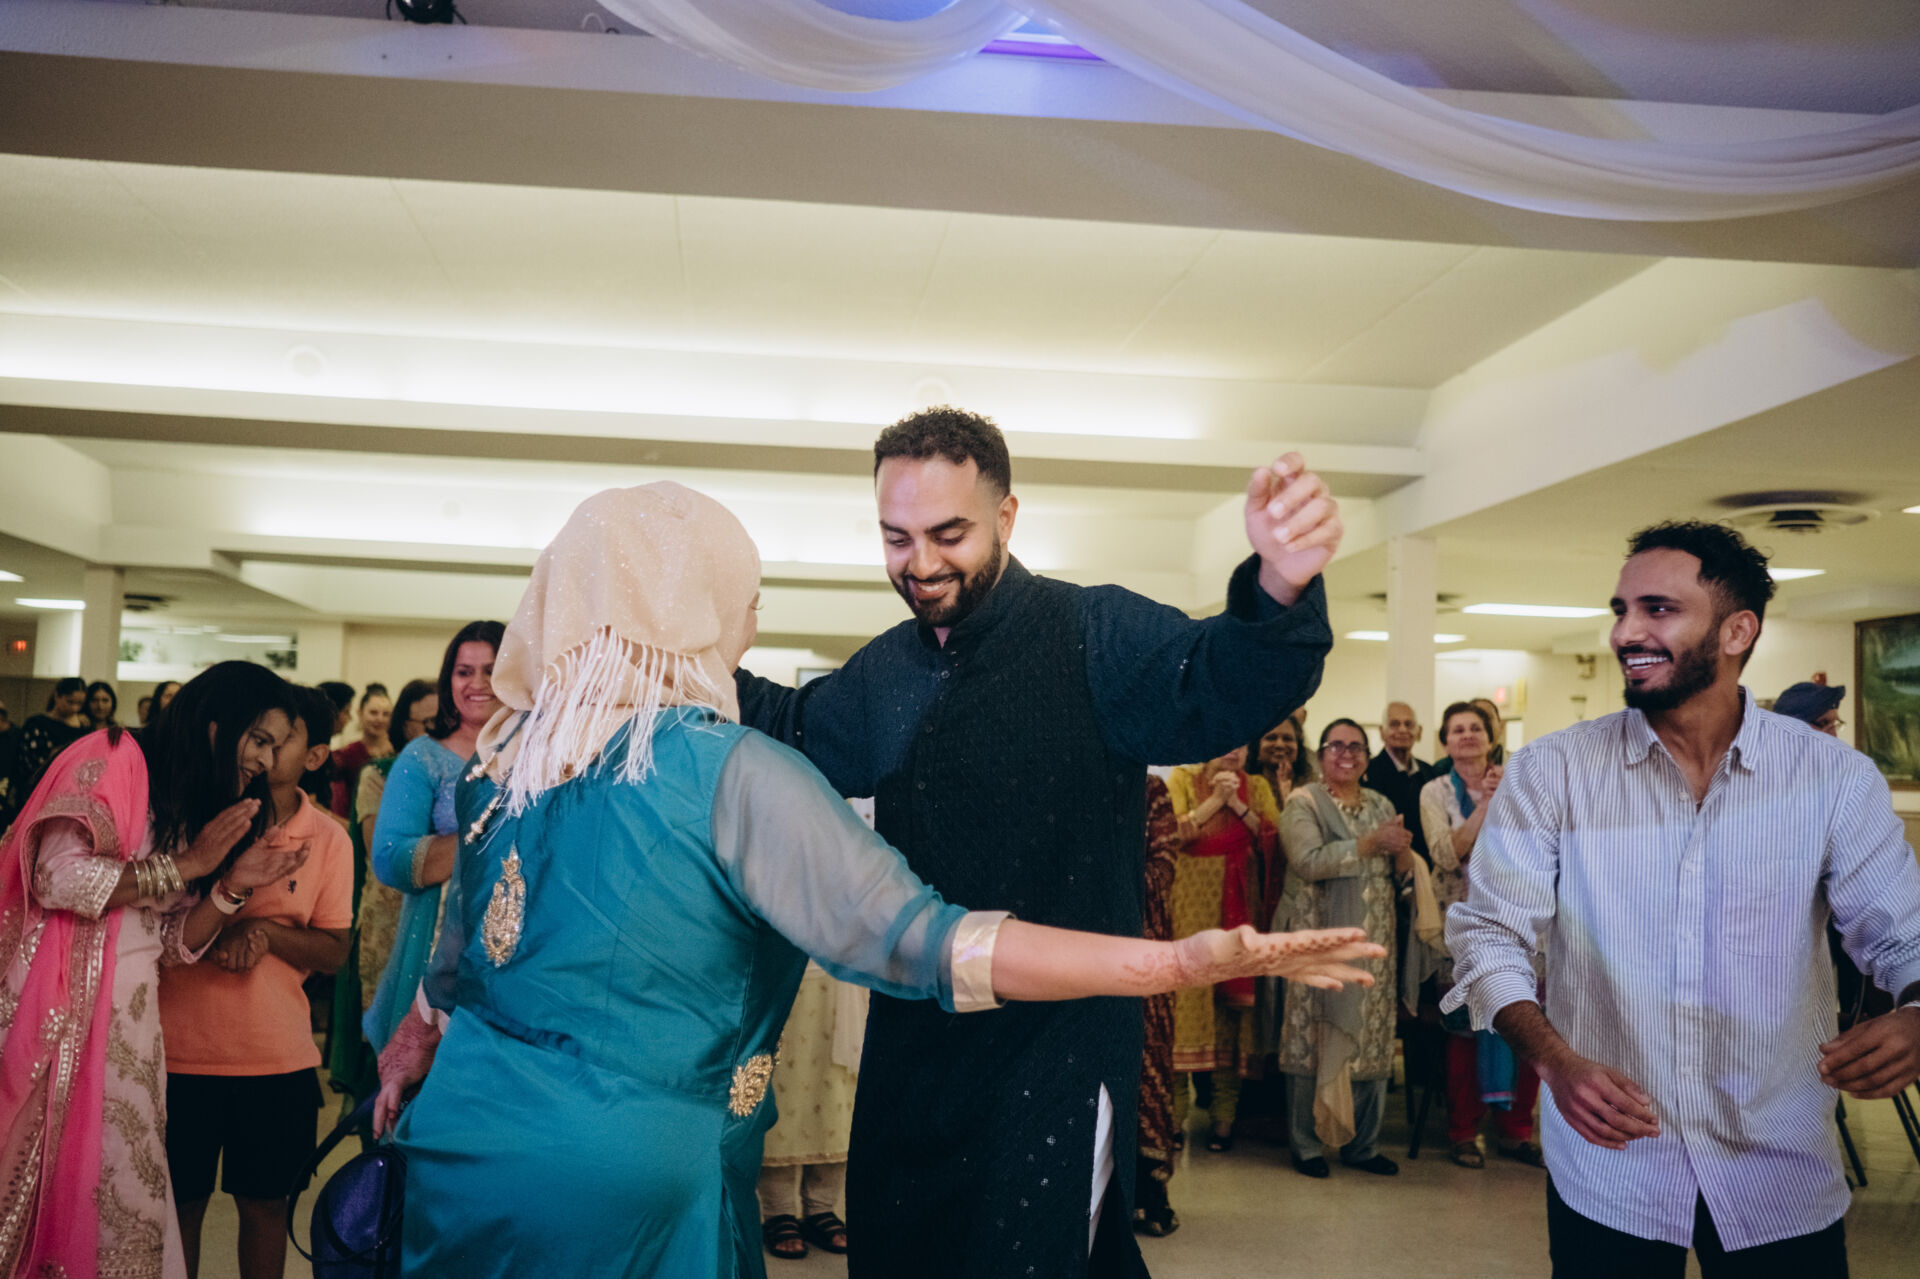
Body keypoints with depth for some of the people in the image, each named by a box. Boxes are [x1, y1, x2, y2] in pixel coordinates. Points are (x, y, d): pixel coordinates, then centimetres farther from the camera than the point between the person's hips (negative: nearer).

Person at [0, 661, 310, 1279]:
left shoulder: (197, 814, 15)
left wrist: (235, 883, -3)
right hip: (61, 1013, -7)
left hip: (130, 1025, 7)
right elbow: (57, 878, -20)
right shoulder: (114, 759, -7)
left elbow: (174, 946, 12)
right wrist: (188, 864, -15)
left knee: (118, 1193, 6)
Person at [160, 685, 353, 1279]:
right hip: (181, 1046, 0)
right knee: (180, 1201, 11)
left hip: (277, 1056, 0)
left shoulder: (328, 839, 0)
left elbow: (333, 951, 1)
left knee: (264, 1202, 11)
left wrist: (266, 931, -17)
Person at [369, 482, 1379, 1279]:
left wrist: (411, 1049, 40)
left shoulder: (502, 762, 3)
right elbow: (914, 941, -24)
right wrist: (1178, 961, -26)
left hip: (463, 1152, 7)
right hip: (627, 1186, -6)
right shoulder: (734, 775, -18)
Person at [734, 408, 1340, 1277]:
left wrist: (1279, 591, -50)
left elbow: (1222, 687, -29)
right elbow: (797, 729, 27)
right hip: (911, 1048, 7)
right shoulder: (885, 671, 9)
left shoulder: (1096, 635, -11)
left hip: (1058, 1051, -6)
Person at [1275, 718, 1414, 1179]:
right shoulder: (1302, 804, -2)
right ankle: (1306, 1145, 10)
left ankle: (1362, 1144, 19)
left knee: (1371, 1041, 6)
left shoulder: (1381, 805, 15)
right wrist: (1370, 844, -19)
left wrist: (1402, 851, -8)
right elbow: (1309, 862, -18)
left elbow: (1404, 873, 14)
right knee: (1312, 1038, -2)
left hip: (1372, 944, 5)